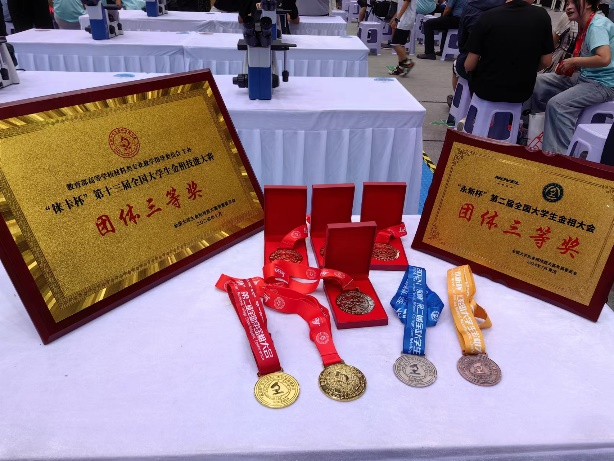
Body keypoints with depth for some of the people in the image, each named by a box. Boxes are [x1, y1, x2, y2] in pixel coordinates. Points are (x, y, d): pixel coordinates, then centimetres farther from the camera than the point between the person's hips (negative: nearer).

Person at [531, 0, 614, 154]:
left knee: (557, 104, -28)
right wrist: (570, 67, 2)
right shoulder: (585, 26, 11)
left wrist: (573, 61, -17)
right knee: (538, 83, 6)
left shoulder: (597, 25, -17)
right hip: (583, 77, 10)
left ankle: (558, 155, -22)